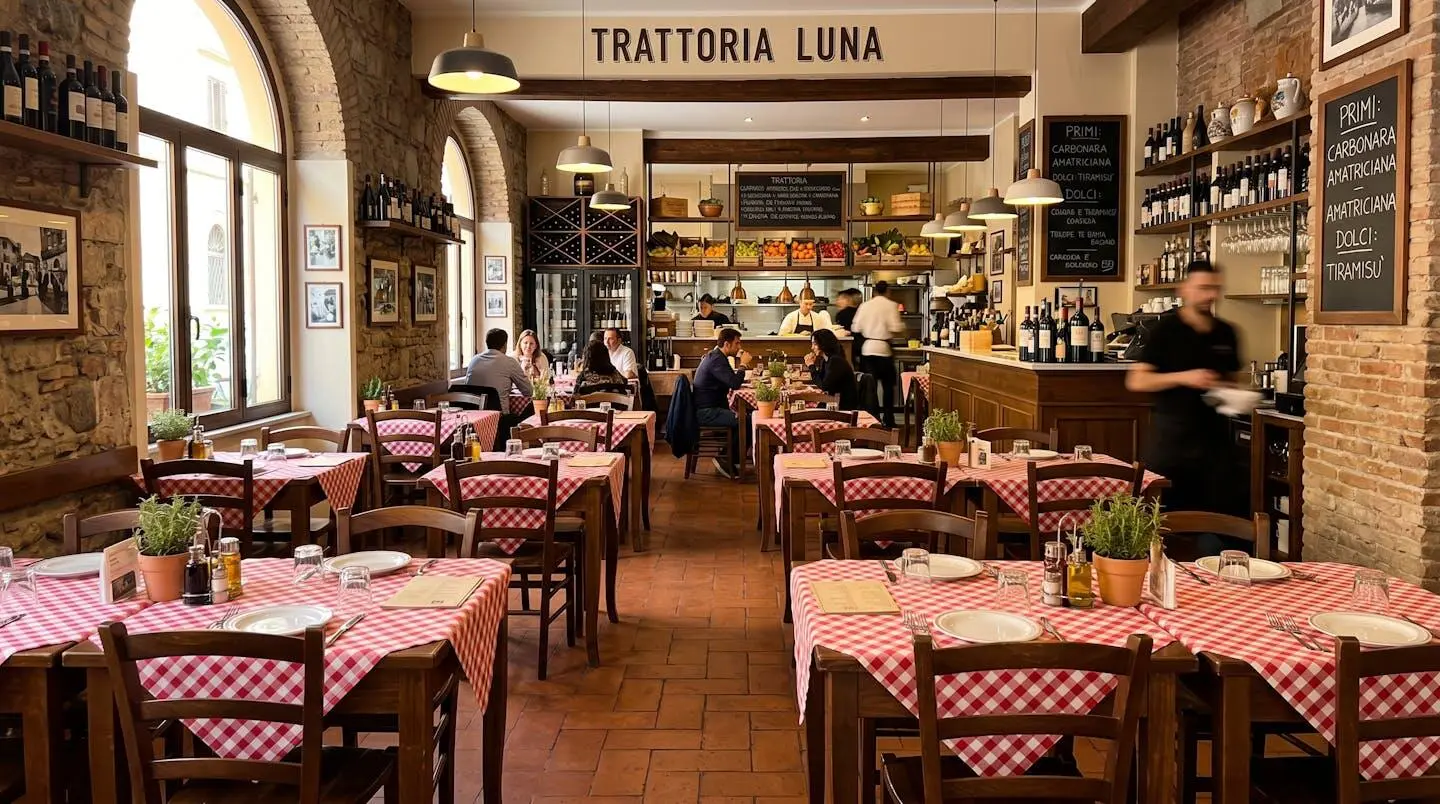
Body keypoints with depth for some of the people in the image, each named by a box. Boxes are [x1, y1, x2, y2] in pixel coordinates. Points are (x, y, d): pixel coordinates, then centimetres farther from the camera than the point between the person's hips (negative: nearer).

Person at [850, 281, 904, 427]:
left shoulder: (865, 306, 5)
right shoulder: (891, 305, -5)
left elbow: (855, 328, 3)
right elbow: (896, 329, -14)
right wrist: (903, 328, 7)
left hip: (867, 348, 3)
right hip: (883, 348, -3)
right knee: (888, 385, 9)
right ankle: (888, 420, 13)